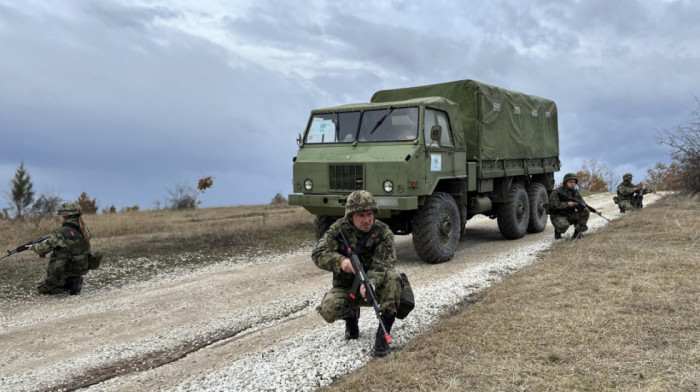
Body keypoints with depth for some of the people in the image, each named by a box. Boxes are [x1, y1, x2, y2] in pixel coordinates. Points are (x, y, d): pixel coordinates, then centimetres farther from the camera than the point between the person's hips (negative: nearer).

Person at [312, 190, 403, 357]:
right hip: (345, 288, 1)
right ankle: (351, 315, 10)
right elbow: (318, 253, -19)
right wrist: (340, 261, -40)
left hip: (374, 287, 0)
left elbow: (383, 264, -24)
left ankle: (383, 334, -24)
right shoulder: (339, 228, -10)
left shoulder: (383, 232, -13)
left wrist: (372, 281, -47)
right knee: (328, 310, -29)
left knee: (393, 276, -32)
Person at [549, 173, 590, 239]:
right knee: (564, 225, -37)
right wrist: (567, 204, -29)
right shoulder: (556, 192, -13)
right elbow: (553, 205, -23)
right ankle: (557, 231, 0)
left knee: (585, 213, -11)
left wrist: (584, 207, -18)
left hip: (570, 216, 7)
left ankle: (577, 233, -2)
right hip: (558, 216, -7)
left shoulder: (575, 192, 9)